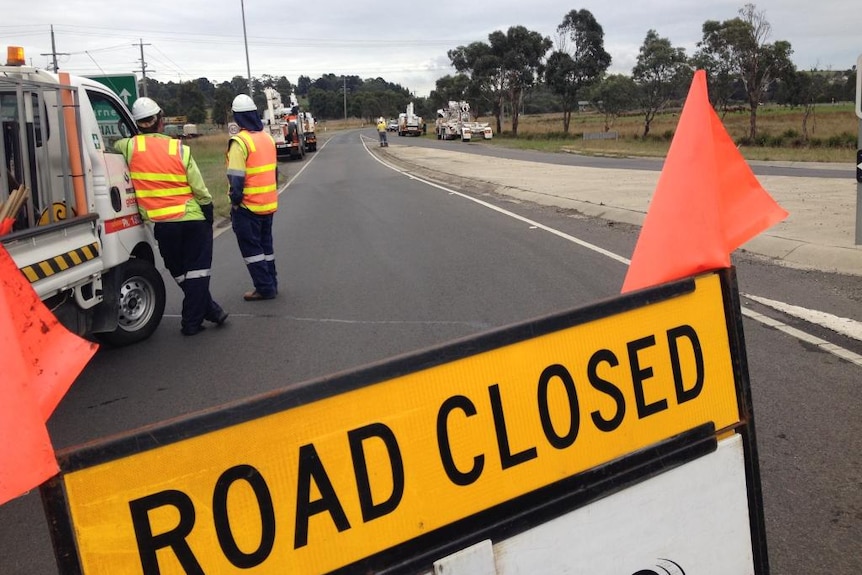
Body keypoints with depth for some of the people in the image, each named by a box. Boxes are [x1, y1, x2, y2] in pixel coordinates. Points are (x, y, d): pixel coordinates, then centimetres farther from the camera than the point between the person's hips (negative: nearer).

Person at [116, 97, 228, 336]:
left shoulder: (129, 146, -7)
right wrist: (208, 214, 7)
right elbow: (200, 189, -6)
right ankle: (192, 321, 9)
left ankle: (211, 310, 19)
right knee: (197, 271, 9)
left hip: (161, 224, 1)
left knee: (180, 272, 17)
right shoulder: (179, 149, -8)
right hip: (192, 218, -1)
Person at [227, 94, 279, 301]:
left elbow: (236, 177, -19)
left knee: (251, 247, 2)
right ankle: (271, 283, 23)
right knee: (265, 244, 18)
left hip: (249, 205, -7)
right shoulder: (267, 138, 7)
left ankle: (265, 288, 3)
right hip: (268, 204, 7)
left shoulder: (240, 141, -16)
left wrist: (235, 202, -9)